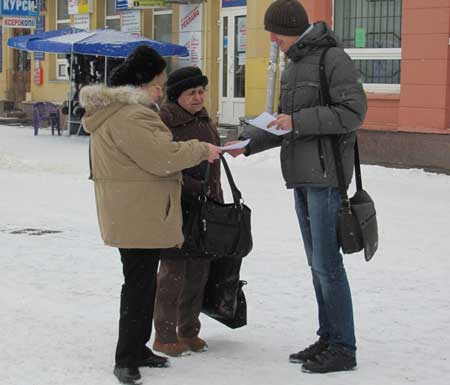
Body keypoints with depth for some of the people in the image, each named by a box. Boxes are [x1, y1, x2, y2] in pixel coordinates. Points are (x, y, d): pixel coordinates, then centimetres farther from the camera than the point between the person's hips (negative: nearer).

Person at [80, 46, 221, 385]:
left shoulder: (119, 109, 16)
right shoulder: (128, 116, -20)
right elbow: (159, 156, -22)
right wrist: (200, 150, -9)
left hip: (142, 214, 11)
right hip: (138, 216, -11)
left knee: (144, 282, 17)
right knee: (139, 284, -5)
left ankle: (136, 348, 27)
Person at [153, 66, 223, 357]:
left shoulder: (204, 120, 15)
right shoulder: (165, 120, -11)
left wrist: (218, 200, 21)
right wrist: (193, 187, -19)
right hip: (176, 207, -8)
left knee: (200, 268, 10)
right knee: (175, 270, -4)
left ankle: (189, 330, 22)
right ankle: (165, 335, 6)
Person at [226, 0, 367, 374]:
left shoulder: (334, 59, -10)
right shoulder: (293, 65, 17)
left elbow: (354, 112, -17)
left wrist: (299, 121, -19)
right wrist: (247, 142, 8)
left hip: (326, 174, -9)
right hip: (302, 175, 9)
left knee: (326, 262, -8)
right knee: (317, 262, 12)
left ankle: (343, 348, -1)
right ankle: (328, 339, 19)